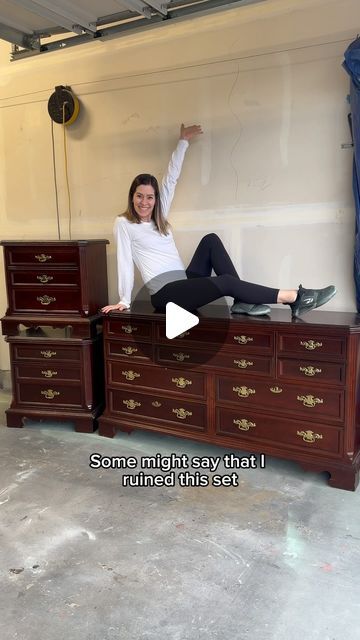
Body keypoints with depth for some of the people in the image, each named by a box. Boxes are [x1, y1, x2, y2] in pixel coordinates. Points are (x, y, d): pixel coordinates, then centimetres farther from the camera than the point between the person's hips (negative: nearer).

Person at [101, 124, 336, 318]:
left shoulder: (158, 216, 17)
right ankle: (295, 298, -24)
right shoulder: (124, 224, 1)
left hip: (185, 283, 7)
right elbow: (125, 262, -5)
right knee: (225, 282, -26)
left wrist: (184, 142, 24)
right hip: (165, 293, -7)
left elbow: (171, 179, 20)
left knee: (211, 240, -12)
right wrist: (124, 301, -8)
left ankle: (242, 301, -17)